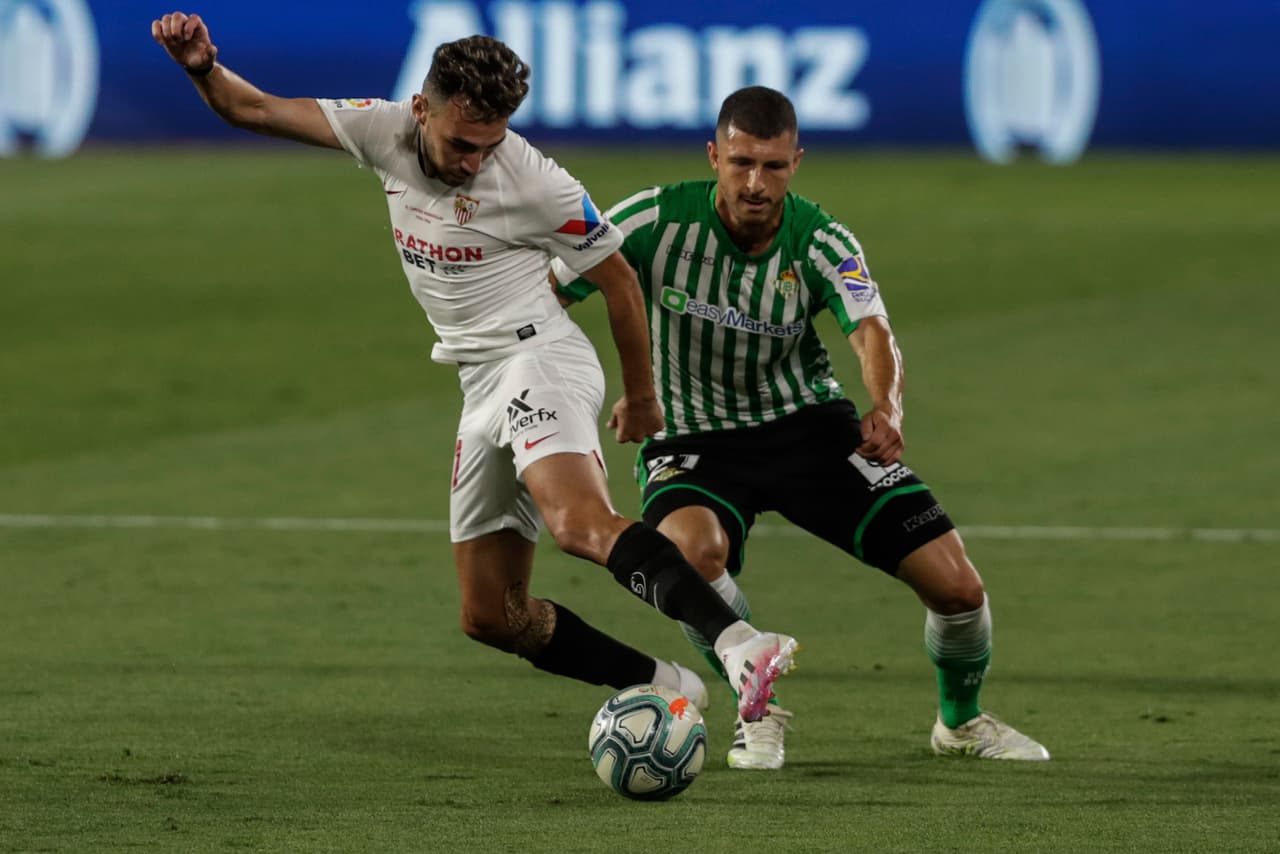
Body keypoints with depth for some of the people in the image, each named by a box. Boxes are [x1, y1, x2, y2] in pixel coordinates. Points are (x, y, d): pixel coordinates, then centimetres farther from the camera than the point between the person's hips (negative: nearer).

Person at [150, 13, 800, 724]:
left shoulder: (534, 184, -13)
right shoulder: (387, 131, 1)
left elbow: (617, 279, 0)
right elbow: (253, 110, 5)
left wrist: (640, 397, 9)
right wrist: (204, 67, -17)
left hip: (538, 359, -7)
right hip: (485, 390, 7)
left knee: (580, 524, -37)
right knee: (491, 616, 5)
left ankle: (738, 644, -52)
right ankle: (668, 688, 12)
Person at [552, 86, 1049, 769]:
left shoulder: (821, 243, -15)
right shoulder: (657, 221, -17)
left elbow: (872, 333, -32)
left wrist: (886, 409, -54)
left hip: (806, 423, 1)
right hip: (691, 439, -1)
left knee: (957, 586, -8)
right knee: (693, 549, -37)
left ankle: (960, 719, 26)